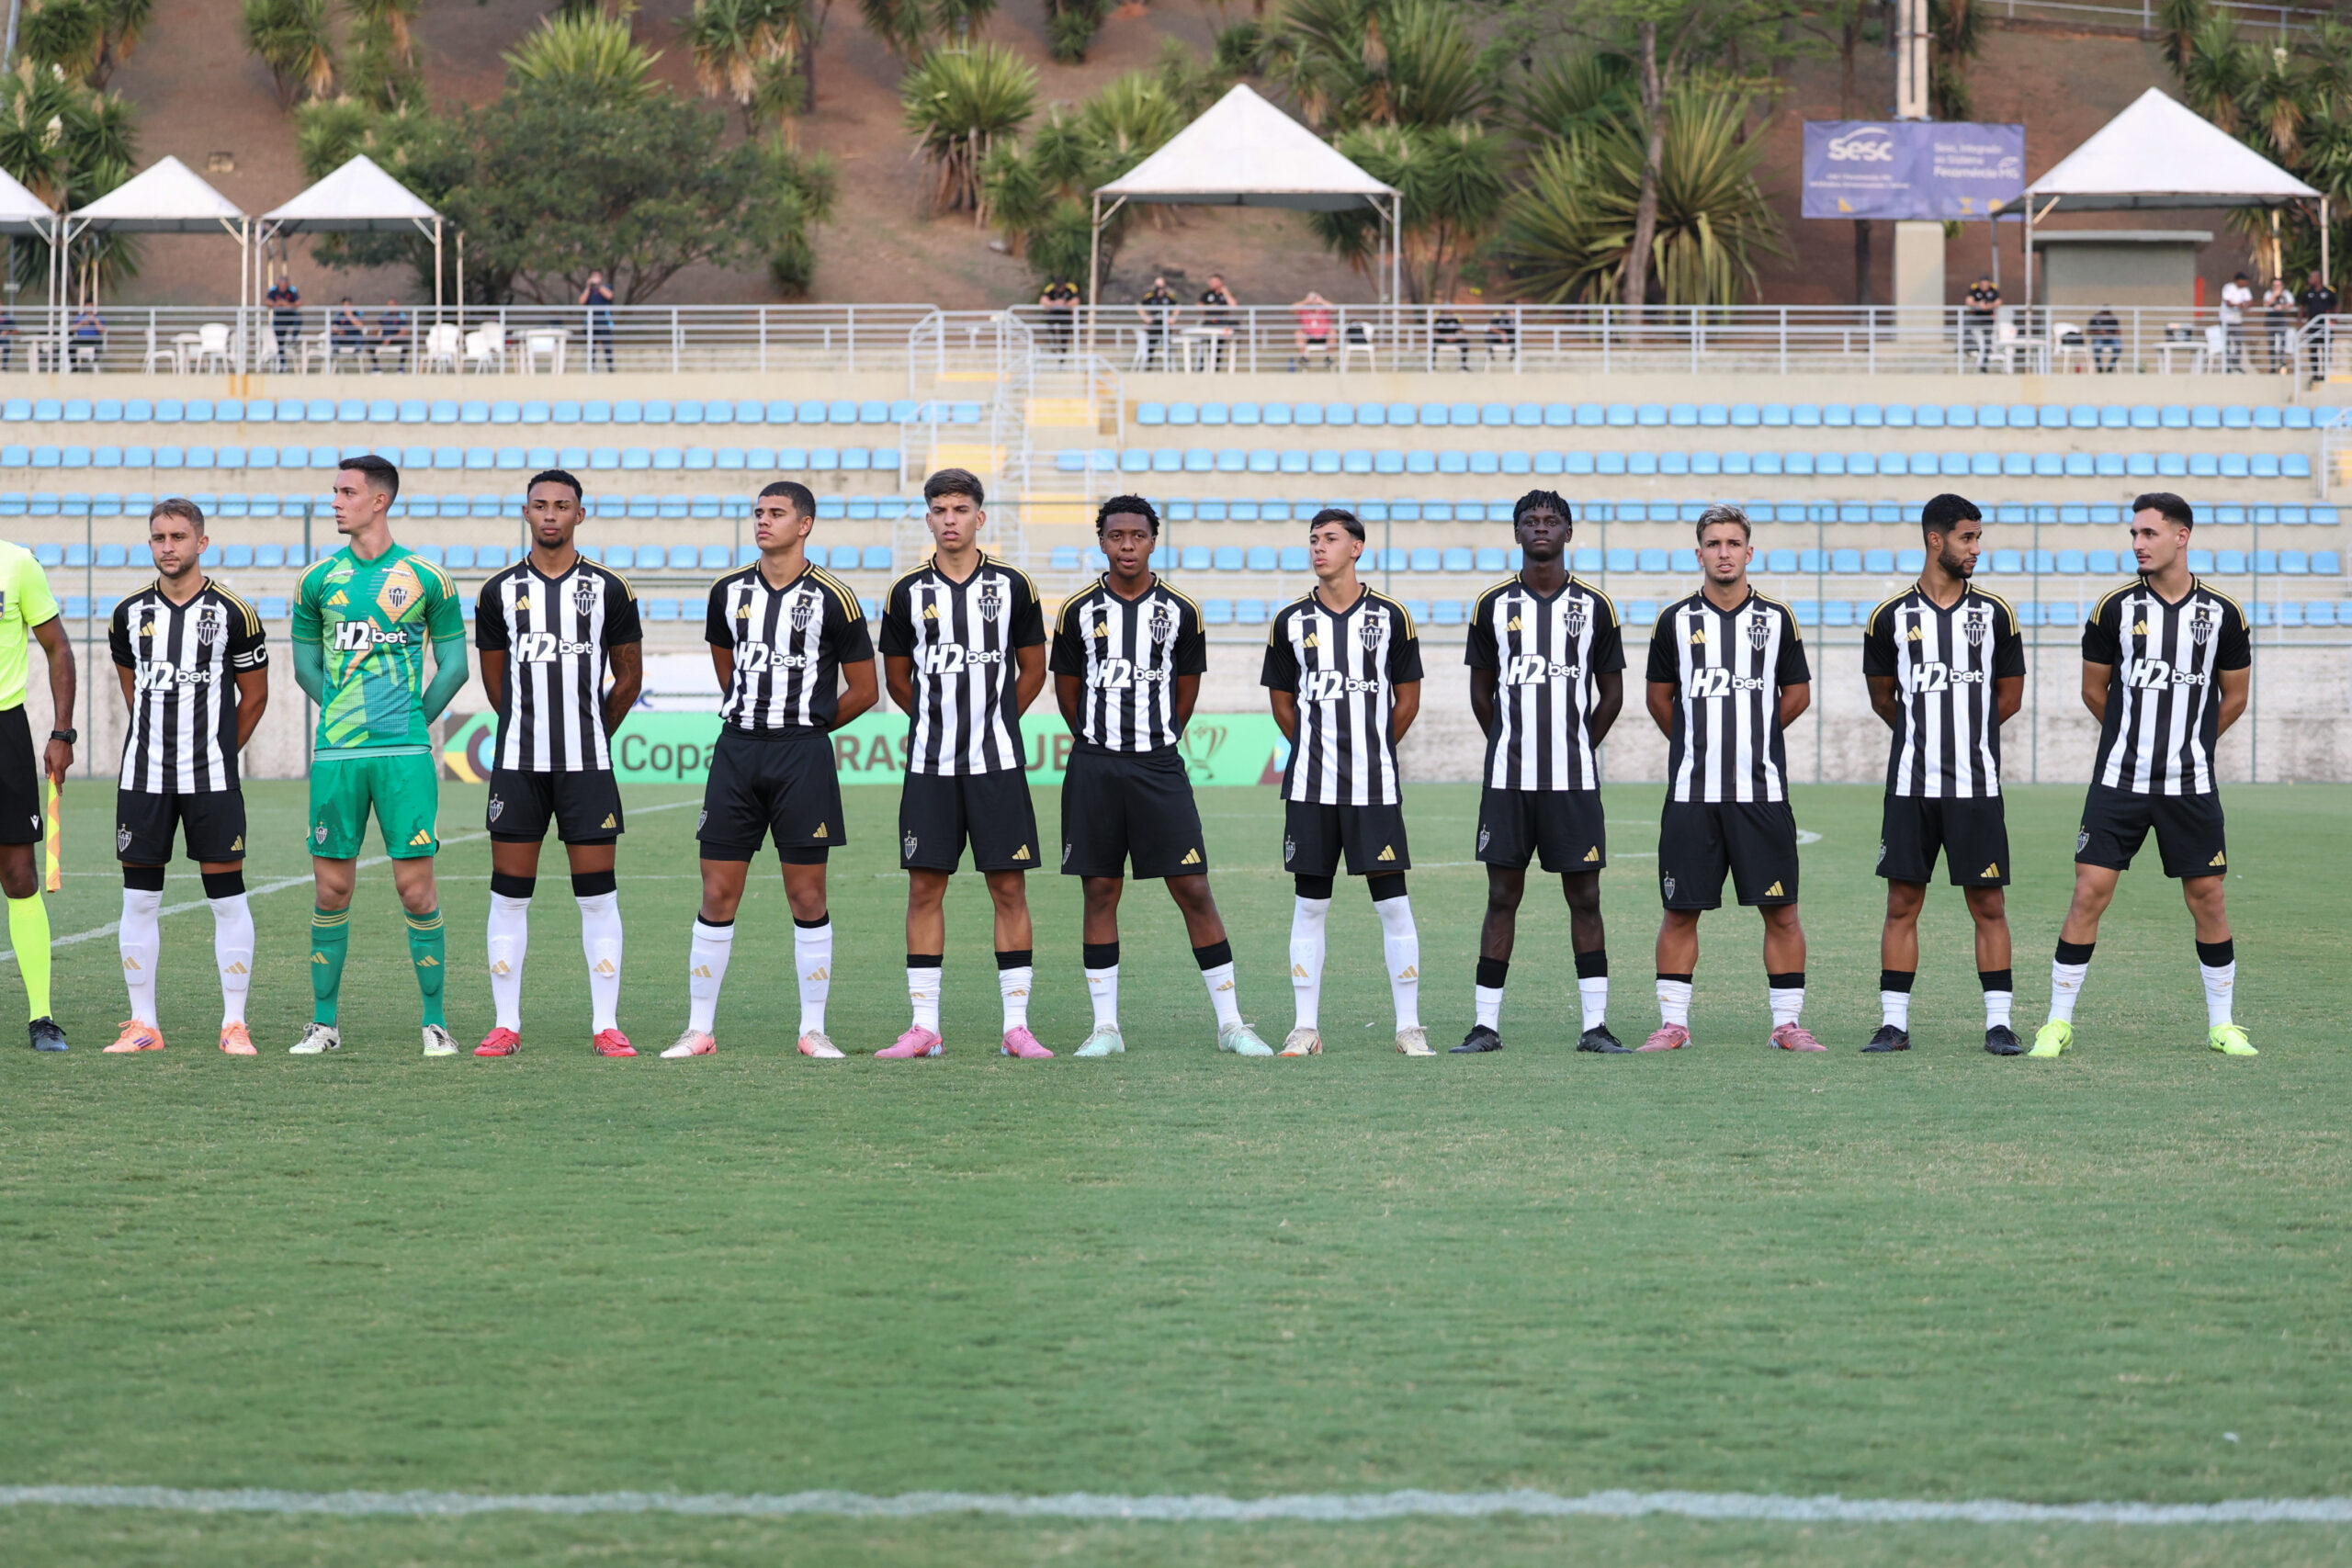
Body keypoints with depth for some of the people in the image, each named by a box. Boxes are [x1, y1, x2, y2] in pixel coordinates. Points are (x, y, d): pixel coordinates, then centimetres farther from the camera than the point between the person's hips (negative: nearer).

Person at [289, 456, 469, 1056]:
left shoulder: (425, 578, 2)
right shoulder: (319, 579, 8)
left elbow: (454, 665, 8)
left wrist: (412, 719, 5)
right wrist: (348, 715, 12)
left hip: (405, 756, -2)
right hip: (335, 755, 2)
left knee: (416, 889, -4)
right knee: (332, 889, 3)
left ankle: (434, 1022, 4)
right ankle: (325, 1022, 12)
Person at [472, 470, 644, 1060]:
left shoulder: (608, 590, 3)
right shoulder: (500, 592, 5)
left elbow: (628, 678, 12)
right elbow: (495, 682, 14)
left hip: (587, 766, -1)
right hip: (517, 764, 1)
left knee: (597, 895, -1)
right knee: (509, 894, 1)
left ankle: (606, 1026, 3)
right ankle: (506, 1025, 7)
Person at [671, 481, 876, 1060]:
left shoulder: (832, 599, -3)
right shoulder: (729, 592, 8)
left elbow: (863, 691, 3)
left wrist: (803, 726, 8)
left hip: (802, 755, -3)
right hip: (737, 750, 3)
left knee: (807, 897, 1)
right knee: (718, 895, 1)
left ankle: (814, 1030, 8)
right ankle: (699, 1029, 6)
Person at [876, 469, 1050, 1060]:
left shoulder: (1012, 586, 3)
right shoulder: (909, 593, 4)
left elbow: (1033, 670, 13)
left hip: (997, 764, -1)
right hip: (929, 764, 1)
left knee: (1009, 887, -1)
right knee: (925, 886, 0)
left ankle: (1016, 1026, 3)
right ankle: (924, 1026, 5)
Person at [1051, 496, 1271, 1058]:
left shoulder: (1180, 612, 4)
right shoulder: (1079, 611, 4)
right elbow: (1067, 690, 14)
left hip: (1159, 768, -1)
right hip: (1094, 768, 1)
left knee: (1193, 889, -4)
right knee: (1100, 892, 3)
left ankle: (1230, 1023, 0)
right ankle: (1105, 1026, 9)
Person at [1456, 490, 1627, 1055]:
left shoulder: (1595, 606, 5)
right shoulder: (1494, 605, 6)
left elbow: (1612, 693, 12)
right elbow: (1481, 691, 13)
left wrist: (1578, 749, 10)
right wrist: (1512, 749, 11)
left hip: (1575, 779, 0)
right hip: (1507, 777, 0)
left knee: (1584, 897, 0)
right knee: (1502, 895, 2)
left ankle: (1595, 1024, 2)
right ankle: (1486, 1024, 4)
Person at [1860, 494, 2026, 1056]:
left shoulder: (1994, 614, 4)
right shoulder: (1891, 618, 3)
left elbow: (2010, 696, 13)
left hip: (1977, 784, 0)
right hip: (1911, 783, 0)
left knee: (1987, 904, 1)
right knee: (1903, 902, 2)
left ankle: (1998, 1022, 6)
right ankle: (1894, 1023, 7)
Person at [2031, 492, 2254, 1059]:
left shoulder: (2222, 613, 0)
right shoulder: (2116, 608, -2)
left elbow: (2234, 698, 13)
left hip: (2191, 786, 1)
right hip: (2119, 780, -1)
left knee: (2208, 900, 4)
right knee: (2090, 892, -6)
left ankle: (2222, 1025, 18)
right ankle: (2058, 1024, 1)